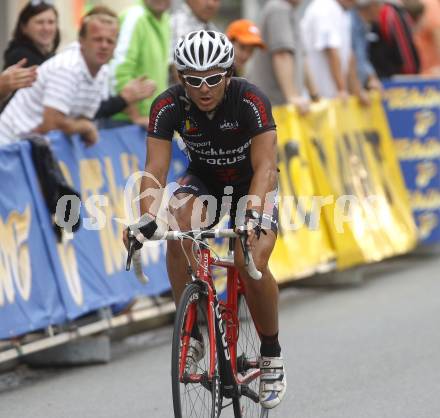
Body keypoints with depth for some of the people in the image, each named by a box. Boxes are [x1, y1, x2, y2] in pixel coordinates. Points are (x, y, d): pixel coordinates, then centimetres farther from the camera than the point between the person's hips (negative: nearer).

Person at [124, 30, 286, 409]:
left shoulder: (250, 101, -30)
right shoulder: (169, 106, -23)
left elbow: (264, 166, -37)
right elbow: (155, 170, -28)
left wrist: (253, 215, -53)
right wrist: (147, 219, -45)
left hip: (253, 185, -2)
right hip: (203, 182, 2)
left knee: (253, 265, -25)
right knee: (177, 231, -32)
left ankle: (272, 356, -1)